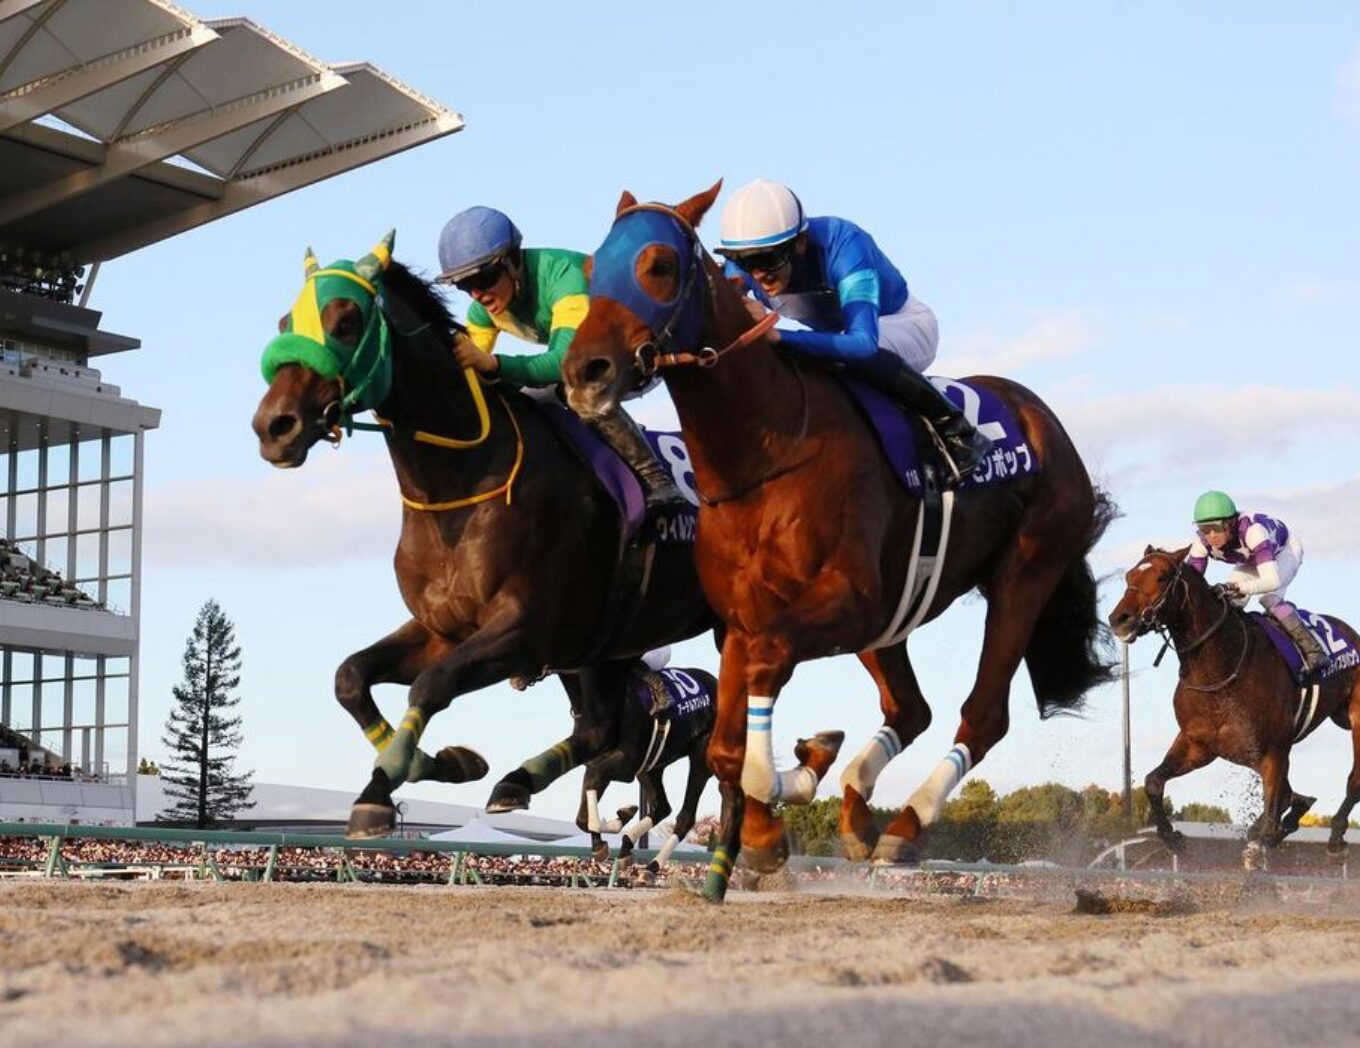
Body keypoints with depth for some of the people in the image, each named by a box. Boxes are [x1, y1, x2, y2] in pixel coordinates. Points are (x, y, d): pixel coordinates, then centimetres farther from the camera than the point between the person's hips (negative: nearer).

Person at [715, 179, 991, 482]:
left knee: (863, 357, -39)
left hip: (906, 325, -6)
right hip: (836, 335, 6)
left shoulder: (842, 245, -40)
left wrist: (778, 336, -62)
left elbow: (863, 342, -52)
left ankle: (953, 427, -21)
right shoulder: (741, 269, -21)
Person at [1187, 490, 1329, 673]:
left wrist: (1239, 588, -68)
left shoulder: (1252, 530, -45)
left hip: (1285, 550, -6)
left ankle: (1313, 650, -25)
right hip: (1250, 560, 6)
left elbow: (1272, 580, -52)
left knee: (1268, 598, -30)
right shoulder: (1202, 542, -28)